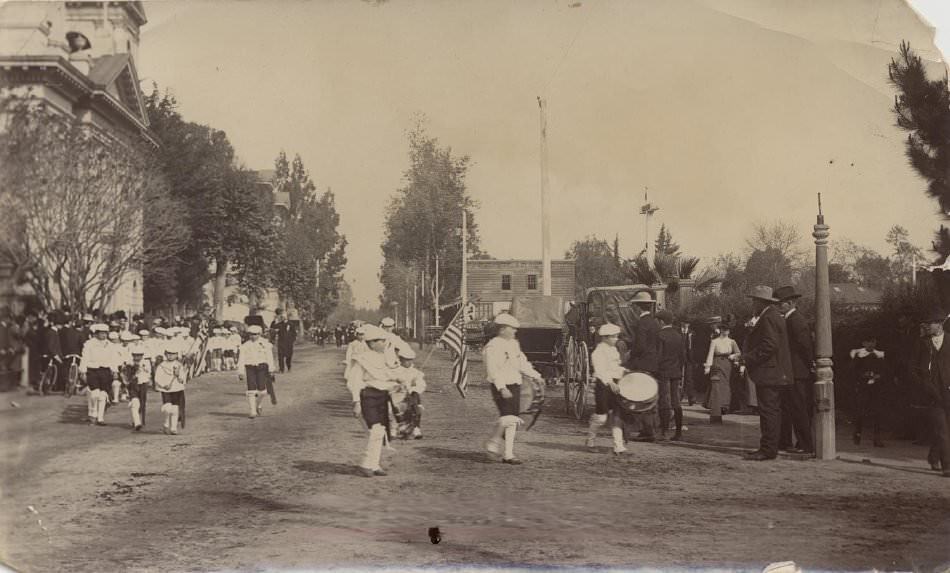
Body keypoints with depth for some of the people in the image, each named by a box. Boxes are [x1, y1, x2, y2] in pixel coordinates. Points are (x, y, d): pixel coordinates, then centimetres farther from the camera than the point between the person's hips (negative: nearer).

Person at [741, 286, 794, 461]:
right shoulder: (775, 317, 19)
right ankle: (770, 448, 15)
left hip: (769, 374, -11)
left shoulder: (768, 318, -15)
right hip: (777, 374, 11)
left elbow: (770, 345, -22)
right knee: (773, 412, 11)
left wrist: (749, 357, -15)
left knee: (768, 412, -9)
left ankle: (767, 450, -9)